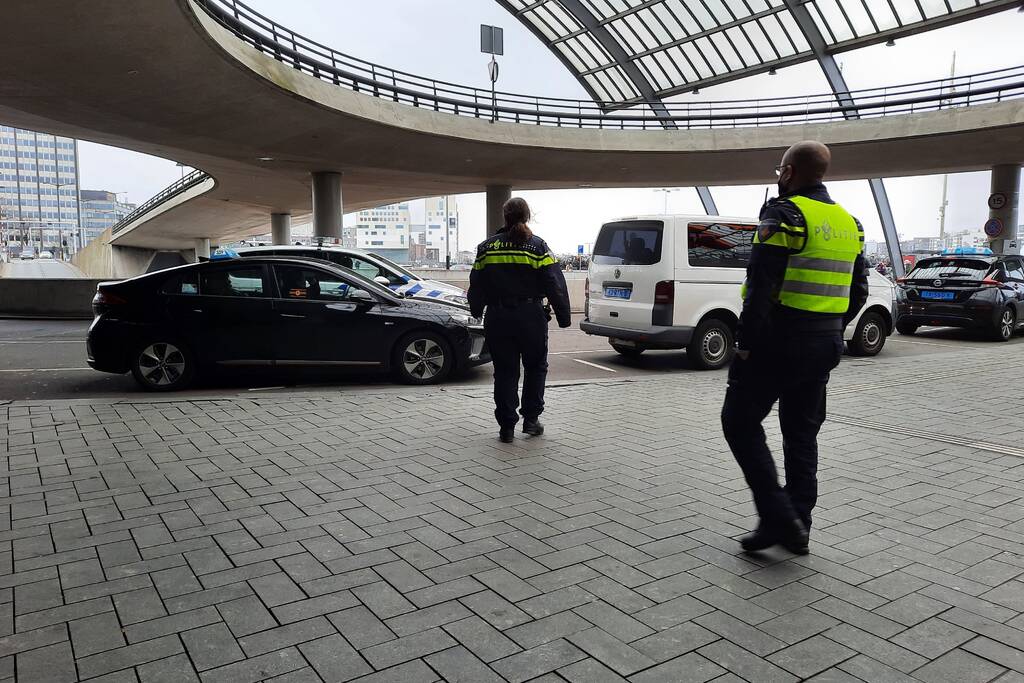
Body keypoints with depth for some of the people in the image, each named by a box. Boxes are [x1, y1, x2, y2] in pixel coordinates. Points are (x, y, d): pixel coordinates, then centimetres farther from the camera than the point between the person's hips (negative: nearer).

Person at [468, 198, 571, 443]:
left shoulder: (487, 248, 3)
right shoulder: (538, 246, -4)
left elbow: (477, 284, 10)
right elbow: (555, 285, -7)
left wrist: (476, 310, 25)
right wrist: (563, 317, -1)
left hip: (497, 319, 2)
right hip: (531, 317, -2)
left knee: (504, 371, 8)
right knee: (536, 367, 16)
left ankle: (507, 426, 8)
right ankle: (531, 419, 15)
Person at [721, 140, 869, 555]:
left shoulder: (784, 214, -13)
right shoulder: (848, 222, 13)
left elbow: (761, 287, -21)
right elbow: (857, 292, 17)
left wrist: (745, 343, -15)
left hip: (778, 341, -8)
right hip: (825, 345, 8)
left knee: (741, 421, 5)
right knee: (801, 433, 15)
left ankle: (777, 516, -1)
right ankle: (796, 528, 21)